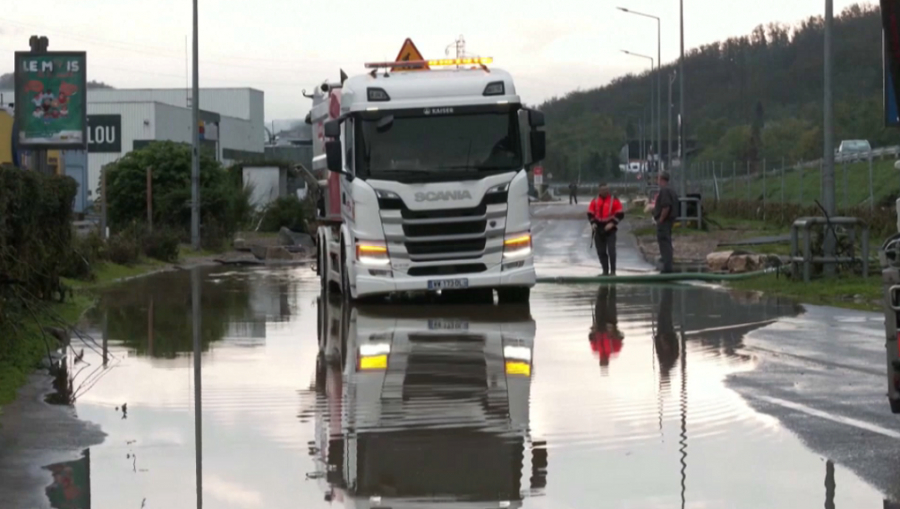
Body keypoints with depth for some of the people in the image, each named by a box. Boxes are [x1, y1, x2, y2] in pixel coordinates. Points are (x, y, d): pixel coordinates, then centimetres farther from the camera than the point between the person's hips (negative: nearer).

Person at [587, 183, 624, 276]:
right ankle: (605, 271, 16)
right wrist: (593, 223, -3)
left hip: (610, 229, -4)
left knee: (611, 250, -13)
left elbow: (620, 214, -6)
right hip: (598, 229, 5)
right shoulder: (595, 201, 9)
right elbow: (590, 213, 13)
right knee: (601, 251, 7)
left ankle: (613, 271, -9)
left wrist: (612, 223, -17)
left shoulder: (614, 200, -3)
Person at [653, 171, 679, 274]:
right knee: (666, 243, 15)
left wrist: (660, 219, -21)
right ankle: (667, 267, 19)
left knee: (664, 243, -9)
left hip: (664, 221, -11)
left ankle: (667, 267, -12)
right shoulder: (671, 190, 16)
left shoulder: (664, 190, -17)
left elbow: (666, 207, -26)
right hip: (670, 219, 11)